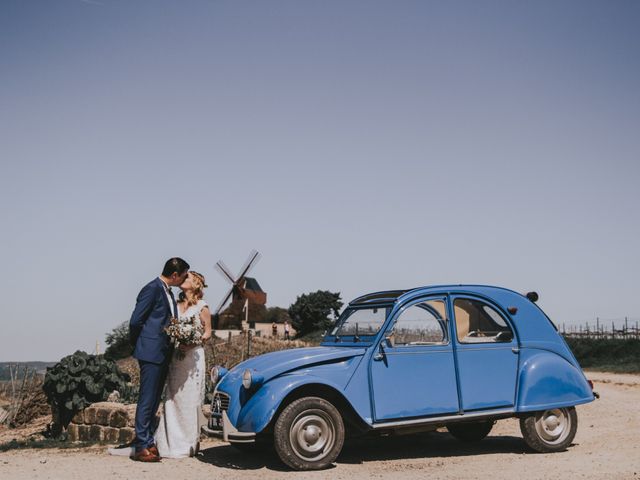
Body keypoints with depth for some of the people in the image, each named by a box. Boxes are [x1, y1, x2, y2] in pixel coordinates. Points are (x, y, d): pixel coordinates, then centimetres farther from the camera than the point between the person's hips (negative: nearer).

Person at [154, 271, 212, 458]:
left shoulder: (202, 307, -1)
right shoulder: (175, 304, 12)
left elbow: (208, 333, 2)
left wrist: (192, 343, -14)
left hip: (193, 356, -4)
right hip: (175, 356, 4)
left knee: (190, 399, -1)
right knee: (173, 398, 4)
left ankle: (189, 444, 6)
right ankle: (173, 442, 10)